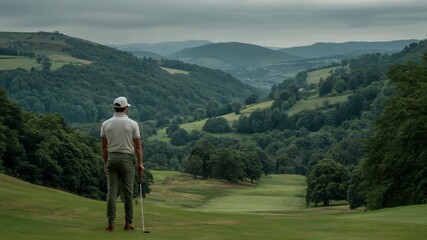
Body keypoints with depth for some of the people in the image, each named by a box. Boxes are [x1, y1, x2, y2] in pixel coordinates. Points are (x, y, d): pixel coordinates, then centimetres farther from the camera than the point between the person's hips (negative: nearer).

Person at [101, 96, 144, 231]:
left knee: (112, 191, 2)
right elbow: (138, 146, -5)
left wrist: (105, 163, 13)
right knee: (128, 191, 3)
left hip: (112, 158, 2)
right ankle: (128, 222, 6)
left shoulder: (106, 124, 1)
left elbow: (104, 146, 5)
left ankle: (111, 222, -2)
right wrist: (140, 163, 1)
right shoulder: (133, 124, -6)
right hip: (127, 159, -2)